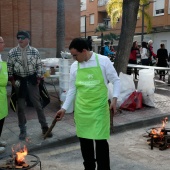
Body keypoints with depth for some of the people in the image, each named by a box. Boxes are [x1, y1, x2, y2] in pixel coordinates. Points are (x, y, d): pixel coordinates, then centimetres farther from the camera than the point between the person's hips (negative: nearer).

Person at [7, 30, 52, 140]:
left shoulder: (35, 51, -3)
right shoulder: (12, 52, -2)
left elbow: (39, 66, 0)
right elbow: (9, 67, 2)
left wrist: (39, 78, -4)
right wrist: (12, 80, -3)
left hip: (32, 80, -1)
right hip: (19, 81, 1)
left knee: (38, 104, 5)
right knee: (21, 107, 8)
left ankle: (45, 127, 19)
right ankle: (23, 130, 22)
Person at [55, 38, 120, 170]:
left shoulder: (103, 61, -7)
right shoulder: (74, 66, 3)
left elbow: (116, 80, 0)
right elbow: (72, 89, 10)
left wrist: (114, 99, -13)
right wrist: (64, 108, 8)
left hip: (99, 109, -3)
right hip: (81, 109, 4)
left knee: (100, 140, -1)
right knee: (84, 139, 12)